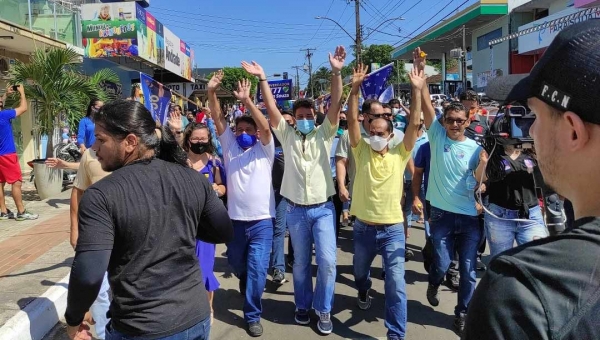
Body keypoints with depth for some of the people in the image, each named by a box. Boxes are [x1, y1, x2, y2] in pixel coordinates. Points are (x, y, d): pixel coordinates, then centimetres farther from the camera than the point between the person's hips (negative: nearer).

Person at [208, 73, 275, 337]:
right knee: (236, 264, 20)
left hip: (261, 220, -3)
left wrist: (247, 100, -25)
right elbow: (218, 120, -3)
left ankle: (252, 315, 12)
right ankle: (248, 289, 52)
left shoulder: (264, 149, 1)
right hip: (234, 219, 3)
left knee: (257, 269, -4)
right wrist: (212, 92, -15)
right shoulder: (229, 145, 7)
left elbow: (265, 127, -17)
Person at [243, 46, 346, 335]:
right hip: (296, 211, 1)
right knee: (301, 263, 13)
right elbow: (272, 109, -7)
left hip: (323, 209, -1)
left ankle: (323, 309, 15)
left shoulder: (324, 134, 1)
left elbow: (336, 105, -11)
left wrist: (336, 72, -23)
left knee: (327, 261, -5)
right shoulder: (287, 135, 3)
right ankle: (303, 305, 32)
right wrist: (262, 78, -17)